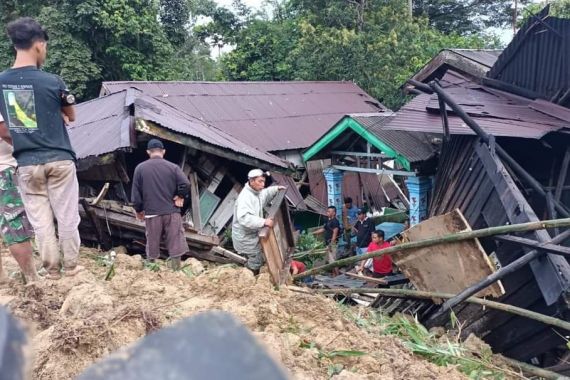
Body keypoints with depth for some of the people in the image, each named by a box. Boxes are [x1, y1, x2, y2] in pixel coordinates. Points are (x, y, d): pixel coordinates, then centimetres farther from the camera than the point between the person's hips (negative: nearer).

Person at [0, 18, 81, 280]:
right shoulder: (52, 82, -12)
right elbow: (71, 117, 5)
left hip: (27, 164, 3)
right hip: (59, 160, -3)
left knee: (40, 220, 10)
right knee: (66, 216, 9)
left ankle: (52, 269, 17)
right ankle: (71, 265, 18)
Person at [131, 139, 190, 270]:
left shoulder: (140, 168, 1)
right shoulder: (173, 167, -1)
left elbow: (135, 193, 3)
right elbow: (186, 185, -12)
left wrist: (138, 210, 14)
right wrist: (180, 196, 5)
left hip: (151, 213, 1)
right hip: (172, 212, 0)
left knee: (152, 244, 11)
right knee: (175, 244, 4)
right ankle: (176, 269, 4)